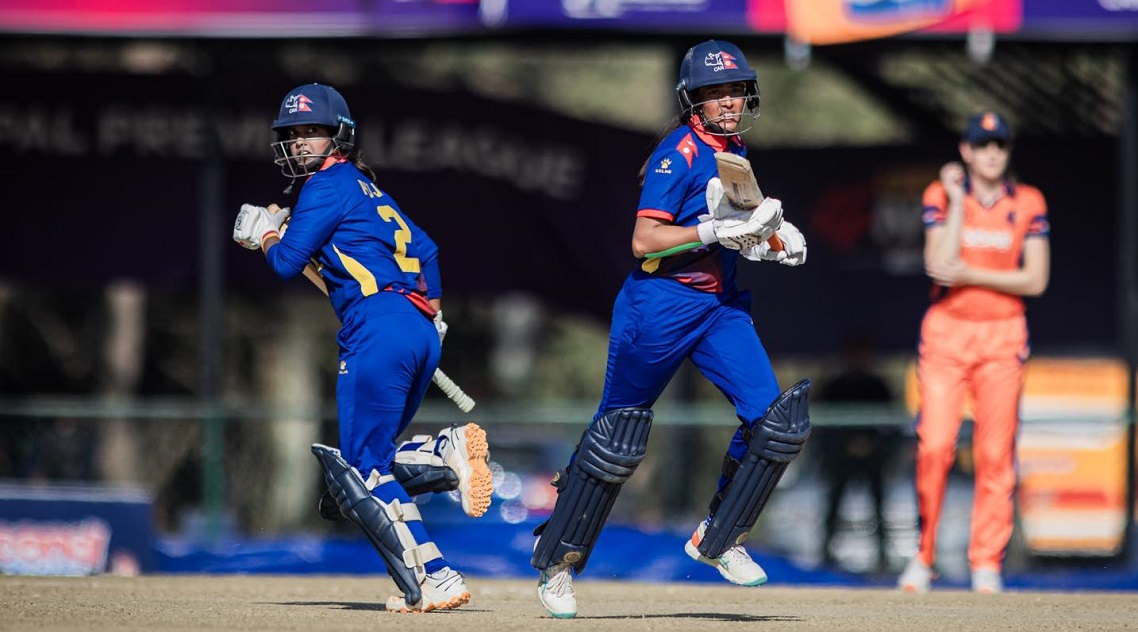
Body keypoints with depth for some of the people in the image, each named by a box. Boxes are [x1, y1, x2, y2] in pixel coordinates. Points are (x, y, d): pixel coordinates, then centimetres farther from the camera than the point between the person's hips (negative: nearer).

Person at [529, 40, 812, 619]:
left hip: (720, 305, 7)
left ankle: (717, 539, 8)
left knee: (777, 419, -7)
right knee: (617, 436, 0)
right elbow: (645, 240, -20)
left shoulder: (734, 152, 11)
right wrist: (720, 229, -26)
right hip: (660, 305, -7)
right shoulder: (680, 151, -13)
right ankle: (557, 562, 12)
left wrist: (769, 240, 6)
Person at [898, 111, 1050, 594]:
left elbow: (1036, 280, -2)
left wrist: (971, 275, -11)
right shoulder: (940, 196, 2)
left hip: (1003, 336, 1)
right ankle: (923, 557, 3)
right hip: (945, 333, -1)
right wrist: (958, 202, -9)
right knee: (934, 446, -9)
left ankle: (987, 563, 2)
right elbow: (939, 265, -11)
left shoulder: (1029, 203, 4)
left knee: (995, 453, -3)